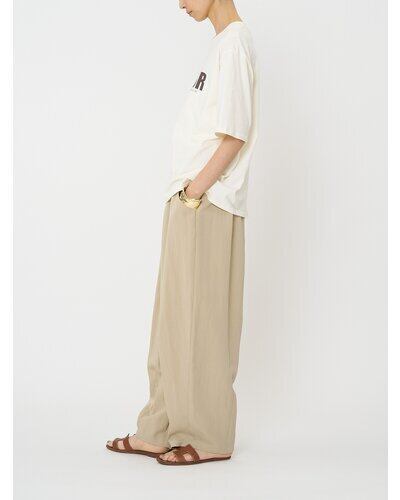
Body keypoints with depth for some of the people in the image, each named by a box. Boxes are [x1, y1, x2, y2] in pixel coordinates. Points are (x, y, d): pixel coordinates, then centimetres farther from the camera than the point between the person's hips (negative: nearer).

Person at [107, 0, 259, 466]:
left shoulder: (235, 42, -8)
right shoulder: (221, 43, 18)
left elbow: (234, 136, -16)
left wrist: (195, 190, -14)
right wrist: (185, 193, 10)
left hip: (207, 208, -9)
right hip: (188, 204, 9)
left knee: (201, 322, -2)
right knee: (173, 322, 11)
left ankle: (209, 438, 10)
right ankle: (160, 431, 19)